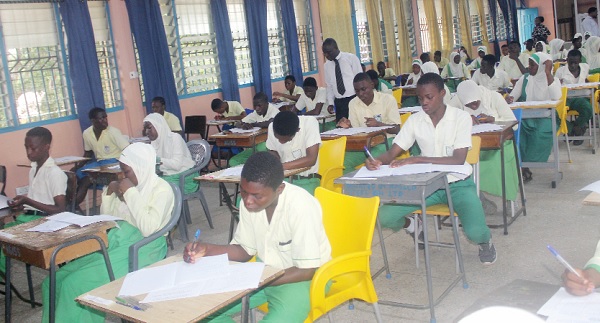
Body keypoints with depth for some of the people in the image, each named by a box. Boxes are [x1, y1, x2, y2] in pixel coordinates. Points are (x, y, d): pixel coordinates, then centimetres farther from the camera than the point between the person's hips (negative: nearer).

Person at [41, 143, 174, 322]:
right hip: (114, 242, 8)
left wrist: (131, 193, -17)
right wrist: (109, 193, 4)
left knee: (76, 283, -23)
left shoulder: (162, 190, -7)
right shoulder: (129, 186, 14)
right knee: (54, 281, -8)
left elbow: (148, 229, -22)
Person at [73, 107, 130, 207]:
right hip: (98, 162, 6)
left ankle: (73, 204, -11)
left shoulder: (113, 132, -16)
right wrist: (77, 167, 4)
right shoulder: (87, 133, 1)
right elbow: (88, 153, 16)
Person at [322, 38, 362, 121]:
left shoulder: (351, 58, -1)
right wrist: (330, 103, 4)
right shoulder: (327, 65, 11)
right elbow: (329, 86, 15)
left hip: (354, 99, -3)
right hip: (339, 102, 4)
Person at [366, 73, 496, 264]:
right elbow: (393, 152, -2)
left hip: (458, 183, -3)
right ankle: (413, 227, 21)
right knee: (385, 216, -16)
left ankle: (485, 241, 12)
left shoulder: (461, 118, -12)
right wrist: (378, 161, -26)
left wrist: (417, 160, -31)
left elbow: (458, 159, -22)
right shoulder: (414, 120, -1)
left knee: (475, 232, -29)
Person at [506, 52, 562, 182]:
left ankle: (524, 166, -23)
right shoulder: (524, 79, 12)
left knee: (542, 131, -36)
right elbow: (512, 96, 9)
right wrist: (509, 98, -18)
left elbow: (556, 97, -17)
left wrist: (548, 73, -17)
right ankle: (523, 167, -25)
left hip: (546, 117, -2)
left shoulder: (553, 80, 3)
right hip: (526, 117, 2)